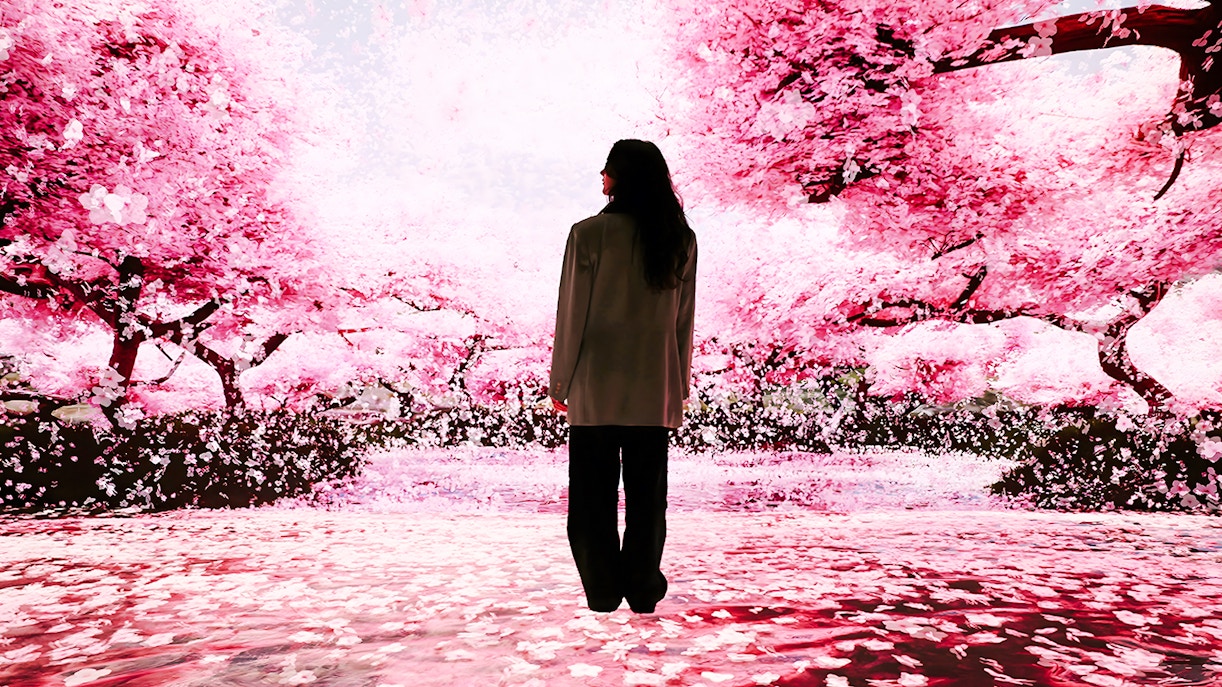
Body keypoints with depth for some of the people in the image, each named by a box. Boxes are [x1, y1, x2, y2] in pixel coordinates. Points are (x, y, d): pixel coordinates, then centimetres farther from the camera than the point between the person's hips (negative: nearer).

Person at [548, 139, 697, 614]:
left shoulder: (590, 234, -9)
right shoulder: (682, 239, 3)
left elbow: (572, 312, -7)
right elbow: (684, 317, 7)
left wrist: (560, 379, 2)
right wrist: (680, 380, 14)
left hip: (596, 384, -3)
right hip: (655, 388, 4)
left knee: (593, 493, 10)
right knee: (647, 493, 13)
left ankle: (603, 592, 18)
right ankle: (643, 591, 23)